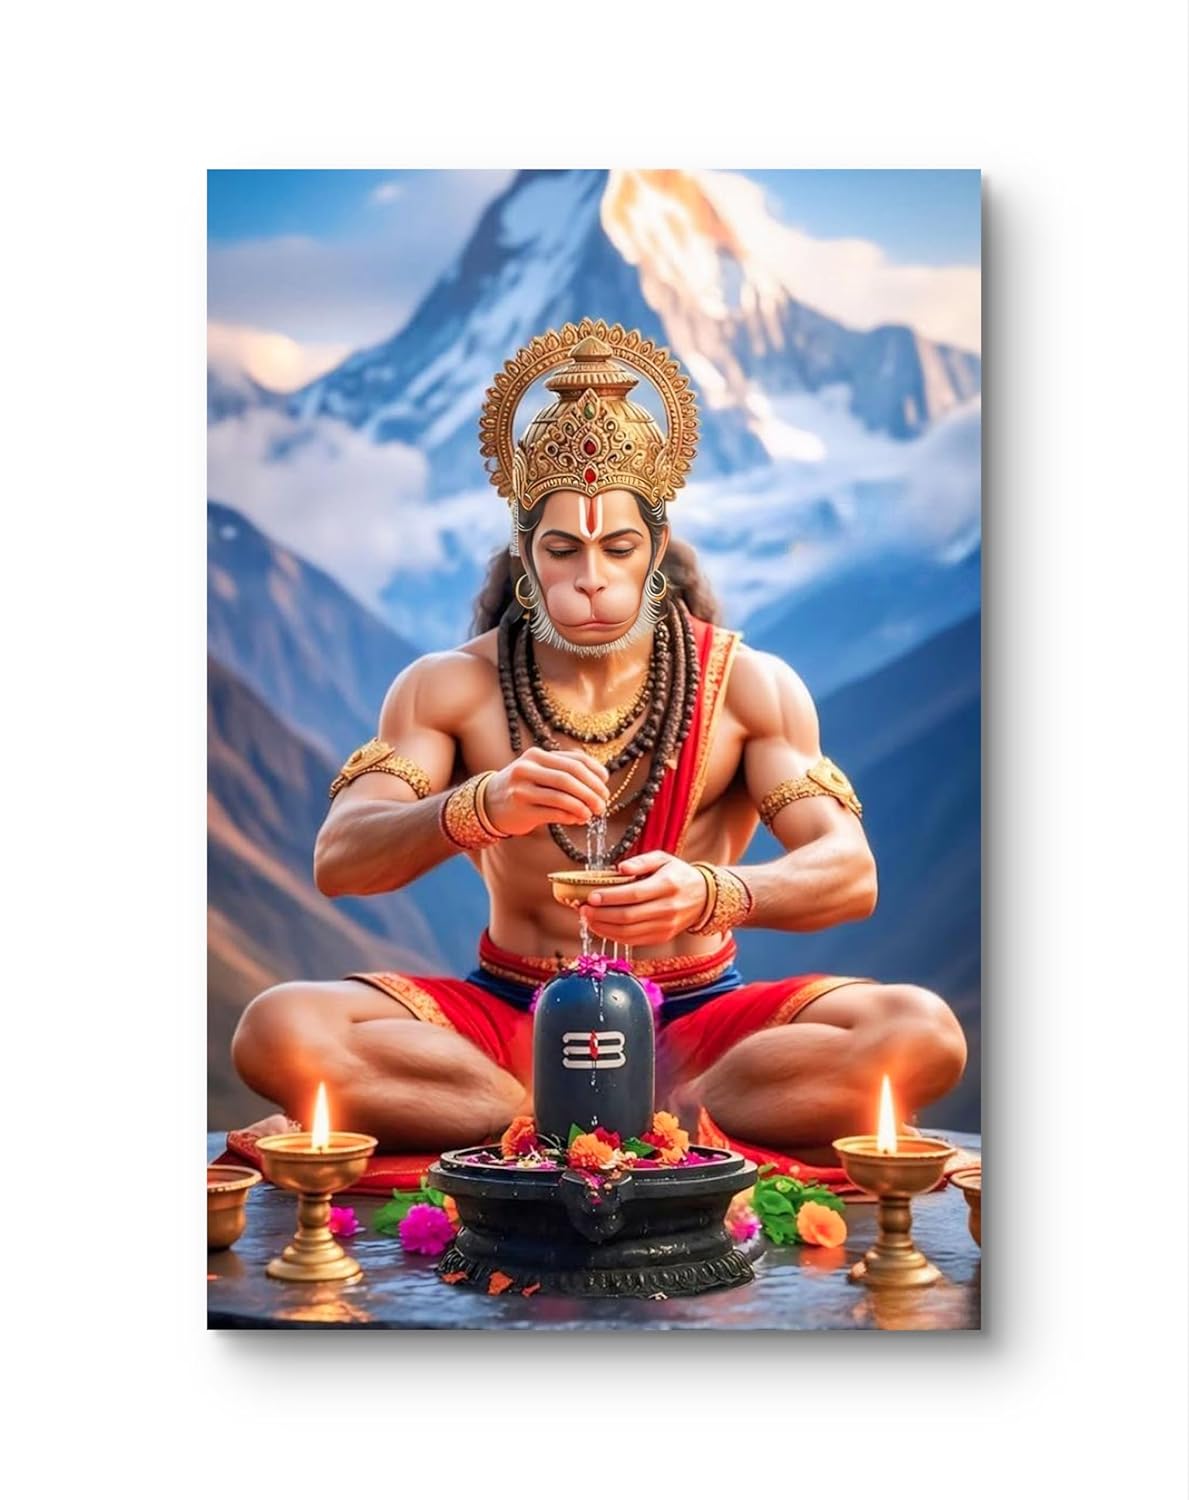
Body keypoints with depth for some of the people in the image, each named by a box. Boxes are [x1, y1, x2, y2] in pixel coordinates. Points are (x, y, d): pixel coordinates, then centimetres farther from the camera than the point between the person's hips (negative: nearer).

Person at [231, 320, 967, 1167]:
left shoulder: (750, 687, 0)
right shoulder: (449, 689, 2)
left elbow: (851, 874, -11)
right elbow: (338, 864, -11)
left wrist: (709, 895, -33)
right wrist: (481, 808, -32)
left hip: (694, 1017, 0)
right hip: (513, 1018, 0)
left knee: (922, 1034, -28)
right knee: (279, 1032, -28)